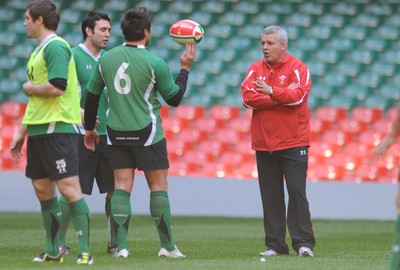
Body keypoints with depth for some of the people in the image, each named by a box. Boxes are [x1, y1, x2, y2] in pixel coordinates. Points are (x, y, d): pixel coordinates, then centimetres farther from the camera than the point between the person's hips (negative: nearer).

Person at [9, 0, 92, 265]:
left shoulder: (56, 47, -11)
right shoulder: (38, 51, 19)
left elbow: (55, 87, -23)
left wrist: (29, 87, -5)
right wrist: (22, 132, 24)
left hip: (58, 128, -10)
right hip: (38, 130, 10)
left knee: (69, 189, -10)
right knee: (42, 189, 10)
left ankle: (84, 250, -9)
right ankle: (53, 250, 17)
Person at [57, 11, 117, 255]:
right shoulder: (73, 56, -6)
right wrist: (79, 111, -21)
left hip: (107, 133, 6)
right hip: (81, 134, -6)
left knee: (115, 189, 4)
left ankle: (114, 243, 13)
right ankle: (59, 242, 4)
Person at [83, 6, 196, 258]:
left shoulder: (107, 59, 2)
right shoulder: (154, 63, -11)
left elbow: (92, 95, 10)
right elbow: (174, 98, -2)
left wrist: (90, 128, 23)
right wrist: (185, 68, 9)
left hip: (117, 133, 4)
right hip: (147, 133, -4)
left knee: (122, 187, 4)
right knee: (158, 186, 4)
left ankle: (121, 246, -4)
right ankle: (167, 246, 5)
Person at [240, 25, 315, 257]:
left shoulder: (298, 68, -2)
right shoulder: (255, 69, 9)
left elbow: (297, 96, -17)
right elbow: (247, 97, -6)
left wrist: (271, 92, -19)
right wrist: (281, 98, -12)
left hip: (293, 143, -4)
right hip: (263, 143, 4)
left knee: (297, 192, -6)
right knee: (270, 196, 5)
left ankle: (303, 242, -2)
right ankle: (275, 244, 10)